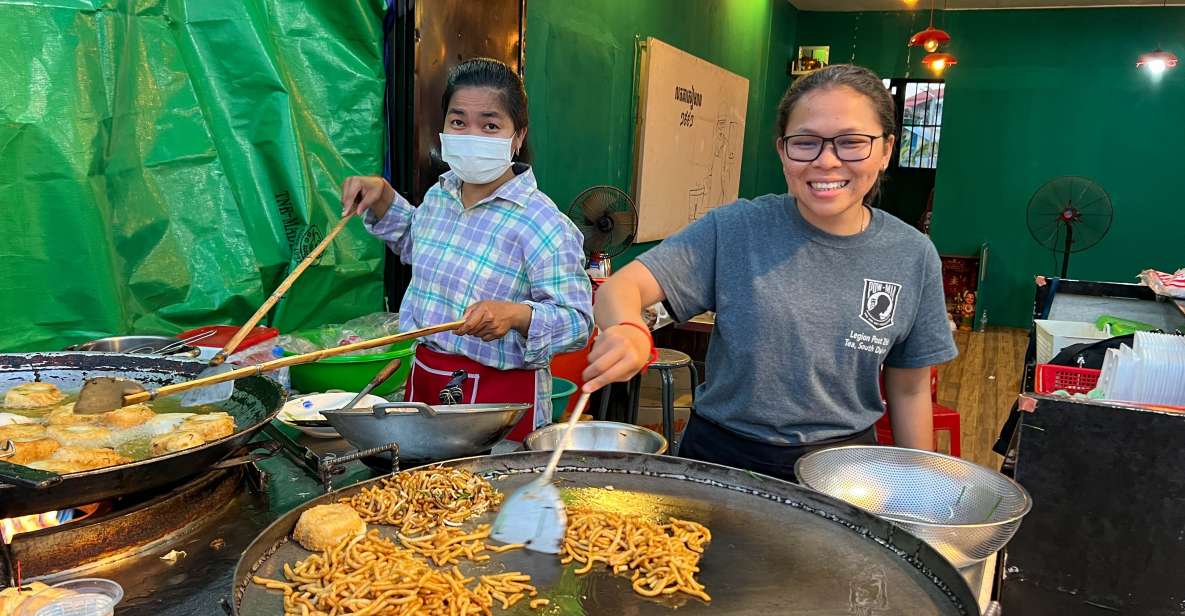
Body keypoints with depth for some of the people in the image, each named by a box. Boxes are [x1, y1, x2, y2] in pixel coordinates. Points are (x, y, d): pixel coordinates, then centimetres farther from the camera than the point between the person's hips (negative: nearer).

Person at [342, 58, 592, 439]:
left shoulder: (543, 224, -20)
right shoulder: (440, 193, 4)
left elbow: (577, 321, -18)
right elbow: (413, 243, 26)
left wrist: (516, 314, -35)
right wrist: (383, 197, 10)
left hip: (497, 393, -7)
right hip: (423, 376, 7)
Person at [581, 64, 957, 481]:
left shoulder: (913, 257, -6)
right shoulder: (734, 229, -13)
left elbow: (908, 390, 2)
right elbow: (619, 287, -19)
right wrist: (628, 330, -41)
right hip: (723, 459, -1)